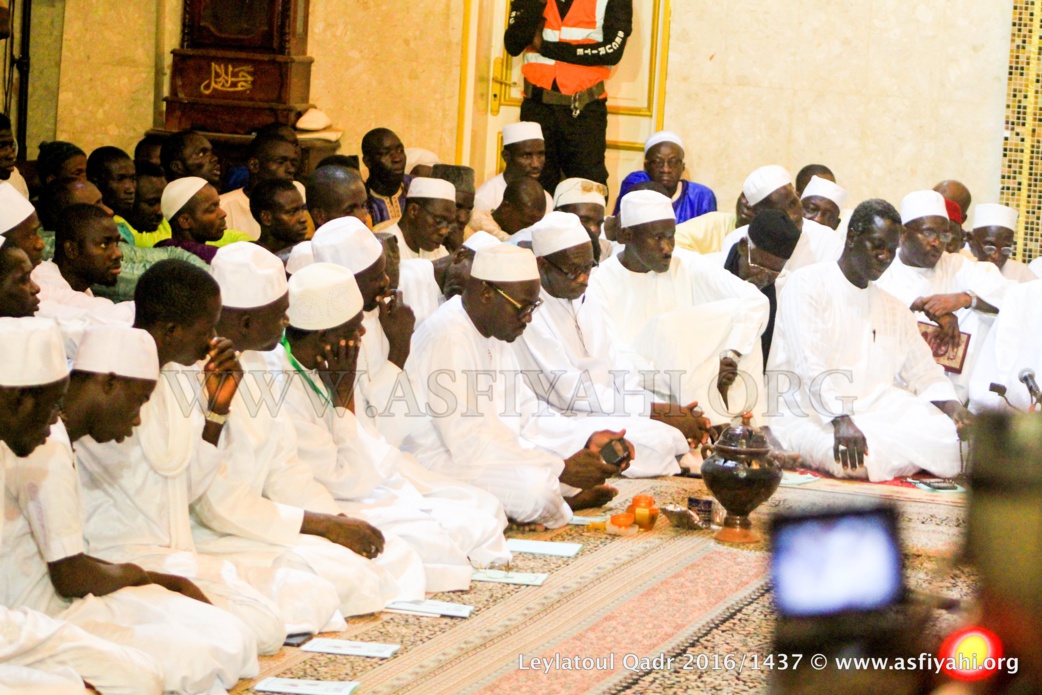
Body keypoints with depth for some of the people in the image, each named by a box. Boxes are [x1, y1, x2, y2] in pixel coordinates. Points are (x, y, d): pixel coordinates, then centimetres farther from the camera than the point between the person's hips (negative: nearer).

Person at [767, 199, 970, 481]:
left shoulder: (894, 308, 21)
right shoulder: (807, 285, -2)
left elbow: (924, 372, 19)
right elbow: (810, 365, -16)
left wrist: (952, 407, -5)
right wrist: (841, 421, -31)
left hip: (875, 416, 6)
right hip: (810, 419, -6)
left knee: (949, 436, -20)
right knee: (860, 459, -38)